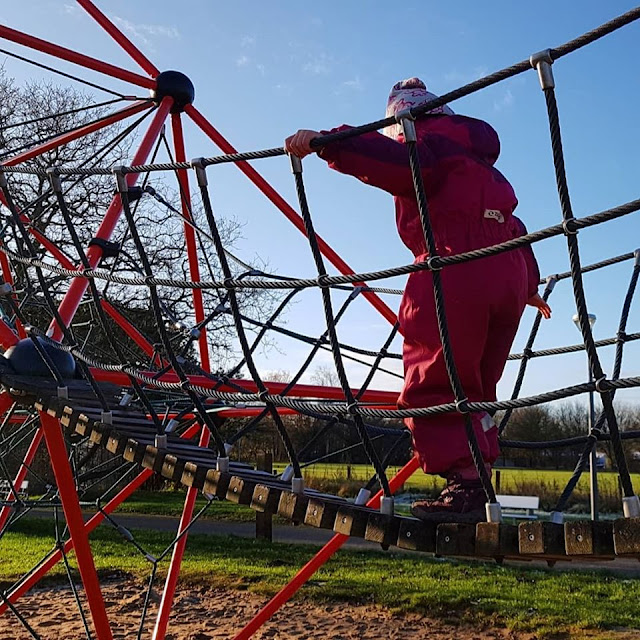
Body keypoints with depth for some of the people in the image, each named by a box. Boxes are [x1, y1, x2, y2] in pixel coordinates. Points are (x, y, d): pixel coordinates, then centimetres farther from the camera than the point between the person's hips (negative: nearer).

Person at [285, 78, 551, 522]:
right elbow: (515, 228, 35)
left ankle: (466, 484, -16)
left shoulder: (432, 140, 7)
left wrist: (326, 143, -24)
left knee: (432, 386, -9)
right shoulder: (479, 162, 33)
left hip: (458, 272, -9)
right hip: (509, 275, 9)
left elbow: (399, 161, -20)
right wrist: (530, 286, 43)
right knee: (472, 390, 13)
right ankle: (479, 480, 11)